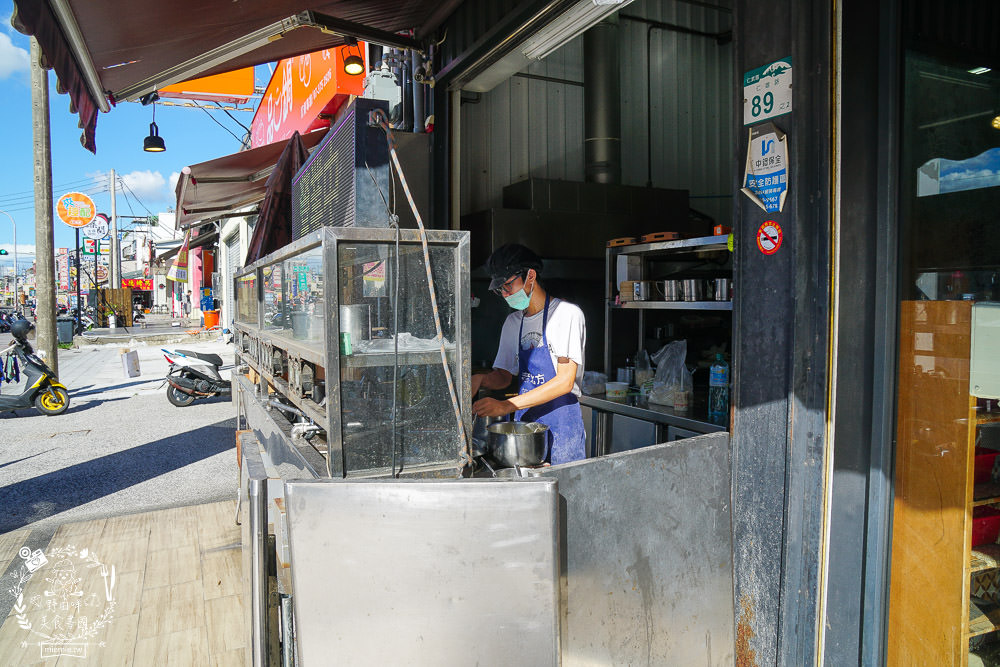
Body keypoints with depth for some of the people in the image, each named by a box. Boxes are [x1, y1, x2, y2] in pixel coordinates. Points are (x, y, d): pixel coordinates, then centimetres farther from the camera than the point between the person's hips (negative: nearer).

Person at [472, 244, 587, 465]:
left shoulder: (568, 314, -9)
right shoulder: (512, 322, 12)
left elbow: (565, 382, -16)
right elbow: (504, 375, 18)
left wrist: (507, 406, -20)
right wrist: (481, 380, -6)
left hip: (561, 424, -5)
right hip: (523, 422, 6)